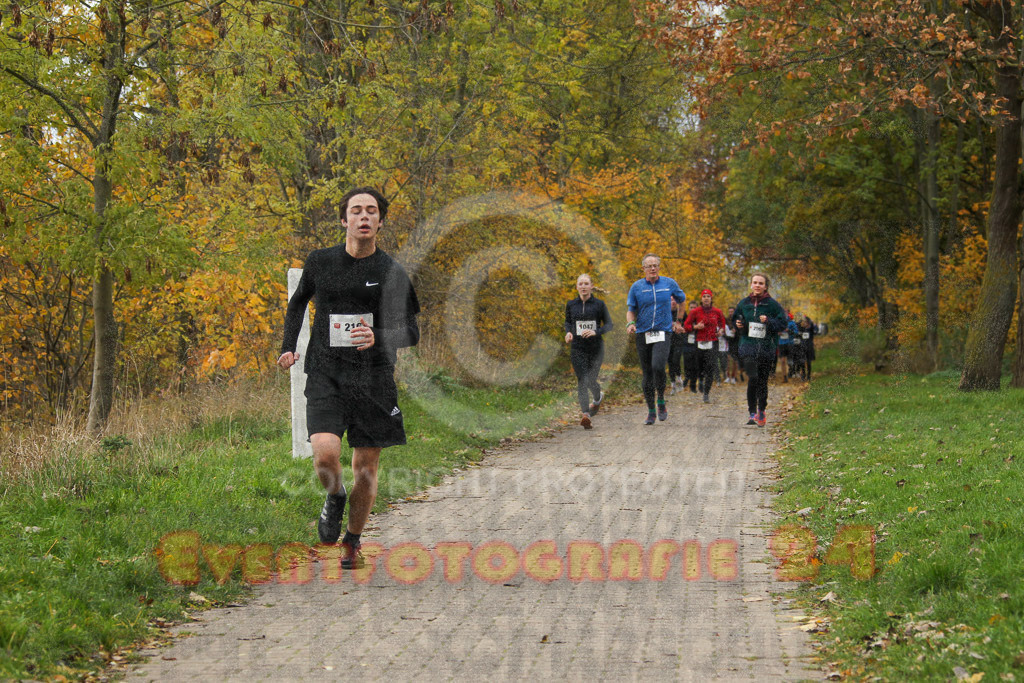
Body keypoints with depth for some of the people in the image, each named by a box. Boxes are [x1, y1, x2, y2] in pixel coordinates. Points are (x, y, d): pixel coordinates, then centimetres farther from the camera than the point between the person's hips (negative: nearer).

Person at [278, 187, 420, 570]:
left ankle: (352, 541, 27)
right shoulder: (319, 262, 5)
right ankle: (334, 499, 14)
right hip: (325, 374, 0)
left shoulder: (392, 273, 0)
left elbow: (411, 332, 3)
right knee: (325, 453, -20)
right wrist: (288, 346, 15)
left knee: (366, 467, 5)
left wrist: (378, 337, -17)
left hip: (373, 379, 0)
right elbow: (298, 301, 25)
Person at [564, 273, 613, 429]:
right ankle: (585, 414, -23)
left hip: (596, 347, -1)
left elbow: (609, 324, 1)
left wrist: (595, 332, -17)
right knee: (582, 380, -13)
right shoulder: (571, 305, 4)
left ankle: (598, 397, 42)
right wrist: (568, 332, -2)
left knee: (591, 380, 5)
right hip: (577, 348, 1)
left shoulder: (599, 304, -2)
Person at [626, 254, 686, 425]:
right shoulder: (636, 287, 4)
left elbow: (681, 300, 22)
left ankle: (661, 401, -3)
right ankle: (651, 412, 14)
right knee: (647, 374, 4)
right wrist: (630, 323, -14)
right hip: (643, 334, 2)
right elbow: (631, 310, 6)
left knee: (658, 367, -24)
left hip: (663, 333, -2)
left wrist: (677, 321, 22)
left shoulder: (669, 283, 5)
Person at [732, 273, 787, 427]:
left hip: (766, 346, 0)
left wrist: (769, 321, -15)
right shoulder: (743, 303, 9)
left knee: (762, 380, 5)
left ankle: (761, 412, 24)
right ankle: (752, 413, -14)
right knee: (753, 377, -19)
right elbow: (736, 320, 23)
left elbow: (782, 323, 2)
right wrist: (739, 325, 2)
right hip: (748, 345, 0)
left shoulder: (772, 304, 2)